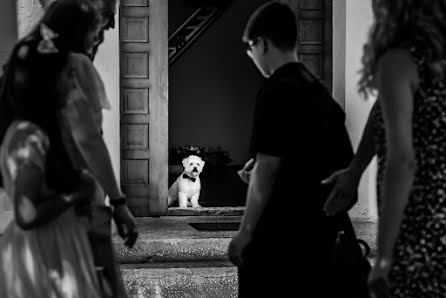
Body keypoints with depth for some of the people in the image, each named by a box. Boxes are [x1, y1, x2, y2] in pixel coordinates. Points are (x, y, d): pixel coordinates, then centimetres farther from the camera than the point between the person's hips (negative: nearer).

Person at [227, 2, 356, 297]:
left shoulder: (275, 92, -14)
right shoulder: (320, 90, 10)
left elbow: (266, 172, -18)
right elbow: (346, 161, 16)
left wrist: (245, 233, -11)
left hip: (279, 232, -8)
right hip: (318, 228, 8)